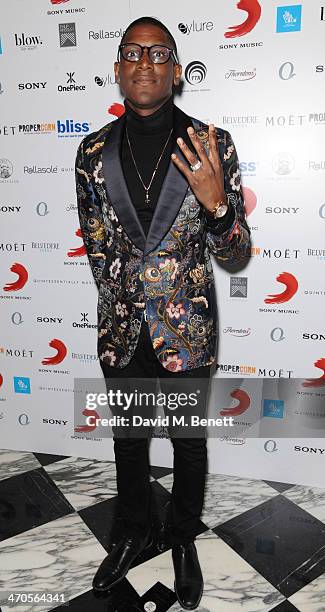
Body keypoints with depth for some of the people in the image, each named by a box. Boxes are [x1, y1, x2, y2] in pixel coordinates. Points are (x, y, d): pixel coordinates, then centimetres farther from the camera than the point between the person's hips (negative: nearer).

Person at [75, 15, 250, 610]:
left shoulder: (212, 146, -8)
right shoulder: (94, 152, -2)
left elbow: (235, 251, -8)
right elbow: (97, 248, 7)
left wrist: (217, 203, -27)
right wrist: (129, 304, 5)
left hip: (188, 331, -2)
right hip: (121, 330, 3)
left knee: (189, 444, 17)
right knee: (128, 439, 21)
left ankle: (184, 540, 46)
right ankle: (134, 532, 49)